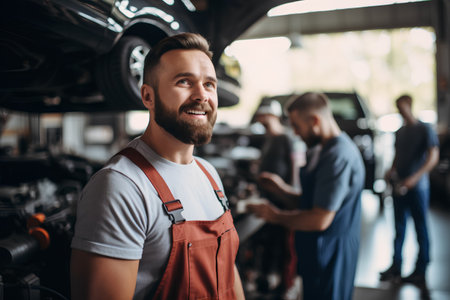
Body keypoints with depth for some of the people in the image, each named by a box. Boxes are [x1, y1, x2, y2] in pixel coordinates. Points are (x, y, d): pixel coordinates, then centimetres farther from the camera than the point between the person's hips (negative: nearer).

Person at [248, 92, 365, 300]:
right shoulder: (324, 150, 10)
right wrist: (286, 191, 9)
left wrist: (276, 216, -14)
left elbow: (320, 220, -27)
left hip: (329, 260, -10)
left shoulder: (339, 156, -24)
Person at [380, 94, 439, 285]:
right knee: (399, 227, 9)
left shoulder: (424, 129, -6)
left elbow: (433, 157, -13)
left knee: (421, 228, 4)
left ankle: (420, 271, 14)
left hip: (417, 186, -6)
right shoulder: (399, 132, 13)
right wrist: (391, 170, 2)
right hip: (399, 186, 6)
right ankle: (396, 267, 17)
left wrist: (414, 178, -22)